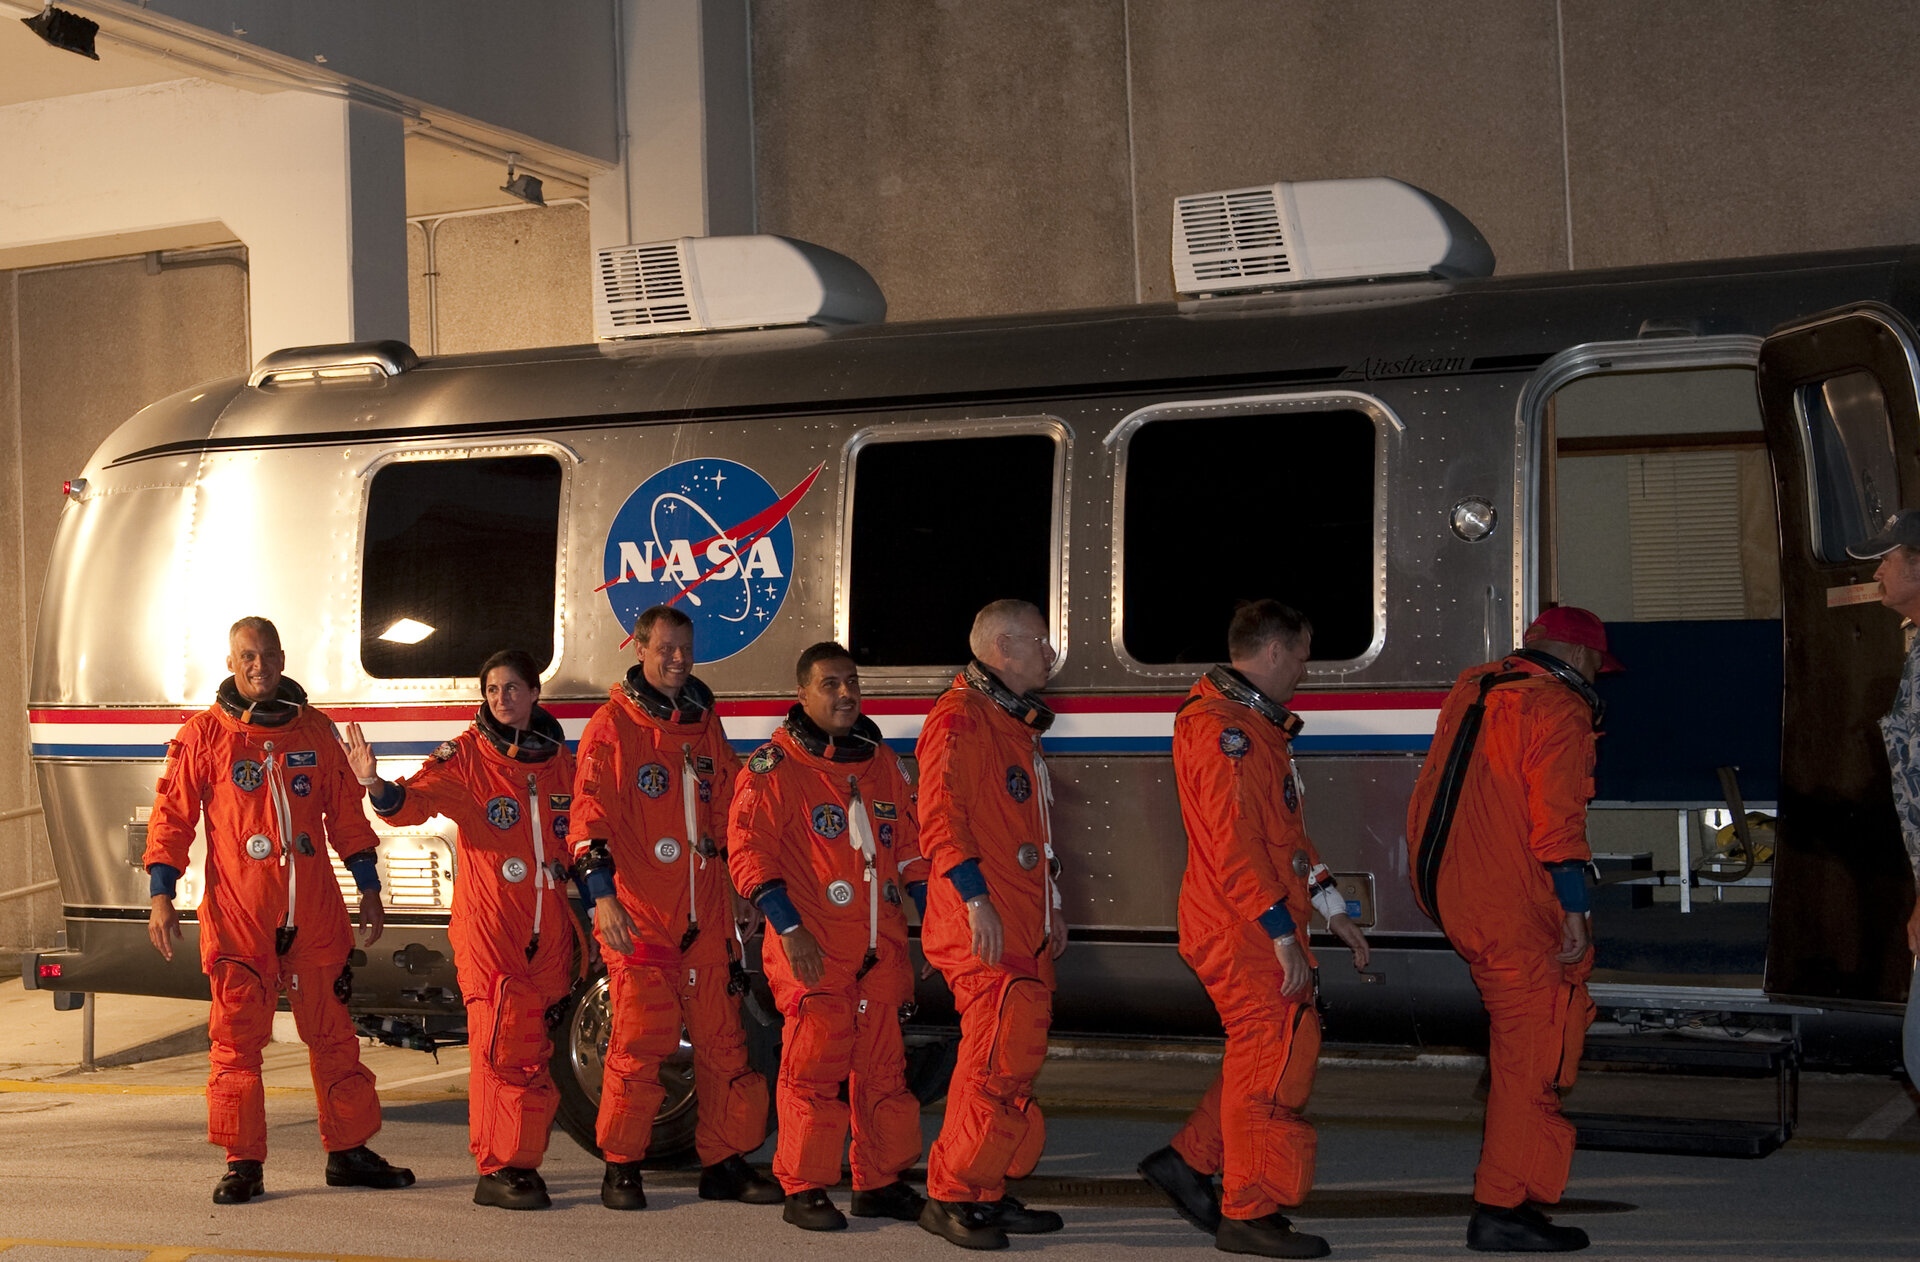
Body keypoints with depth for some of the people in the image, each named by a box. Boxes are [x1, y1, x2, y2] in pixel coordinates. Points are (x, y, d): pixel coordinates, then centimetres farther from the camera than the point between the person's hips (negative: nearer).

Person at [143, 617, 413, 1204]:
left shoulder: (316, 730, 10)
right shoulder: (204, 733, 2)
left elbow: (345, 812, 15)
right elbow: (172, 815, 2)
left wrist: (369, 889, 14)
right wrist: (161, 894, -7)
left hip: (315, 913, 3)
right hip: (237, 916, -2)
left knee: (333, 1033, 8)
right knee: (238, 1037, -1)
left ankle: (348, 1151, 17)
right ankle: (243, 1165, 6)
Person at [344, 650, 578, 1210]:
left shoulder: (560, 761, 11)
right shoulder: (467, 756, -2)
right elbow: (417, 800, -17)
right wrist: (377, 785, -38)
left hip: (549, 930, 4)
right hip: (487, 930, -4)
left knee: (533, 1051, 8)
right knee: (503, 1044, -11)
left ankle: (520, 1164, 18)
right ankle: (497, 1170, -5)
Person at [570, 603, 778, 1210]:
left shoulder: (705, 724, 16)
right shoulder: (613, 725, 0)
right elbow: (591, 814, -7)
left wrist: (741, 886, 19)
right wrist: (603, 894, -16)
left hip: (705, 914, 5)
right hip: (638, 915, -5)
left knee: (722, 1040, 5)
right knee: (639, 1043, -6)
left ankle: (724, 1164, 15)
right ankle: (621, 1169, 6)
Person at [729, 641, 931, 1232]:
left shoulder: (884, 764, 16)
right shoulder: (775, 766, -2)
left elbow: (910, 850, 21)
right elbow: (749, 851, -7)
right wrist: (789, 929, -14)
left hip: (881, 950, 5)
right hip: (814, 952, -5)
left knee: (883, 1067, 8)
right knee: (813, 1069, -4)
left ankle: (880, 1183, 18)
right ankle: (803, 1190, 6)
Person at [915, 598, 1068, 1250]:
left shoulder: (1016, 725, 23)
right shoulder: (959, 719, -9)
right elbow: (941, 817, -18)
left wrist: (1051, 905, 25)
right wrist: (976, 899, -24)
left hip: (1024, 927, 10)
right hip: (985, 928, -10)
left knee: (1017, 1054, 10)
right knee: (996, 1057, -12)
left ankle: (987, 1193, 17)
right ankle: (951, 1195, -4)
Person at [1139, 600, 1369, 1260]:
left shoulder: (1256, 726, 19)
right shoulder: (1222, 729, -17)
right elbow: (1235, 844, -23)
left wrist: (1332, 910, 19)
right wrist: (1283, 937, -23)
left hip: (1267, 929, 10)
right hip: (1245, 932, -10)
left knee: (1287, 1048, 14)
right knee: (1270, 1059, -4)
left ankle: (1189, 1159, 22)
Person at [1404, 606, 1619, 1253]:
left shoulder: (1471, 687, 13)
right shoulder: (1558, 710, -13)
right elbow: (1557, 820, -19)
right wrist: (1574, 909, -18)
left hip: (1442, 884, 9)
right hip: (1508, 901, -9)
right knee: (1531, 1048, -3)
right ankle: (1502, 1210, -2)